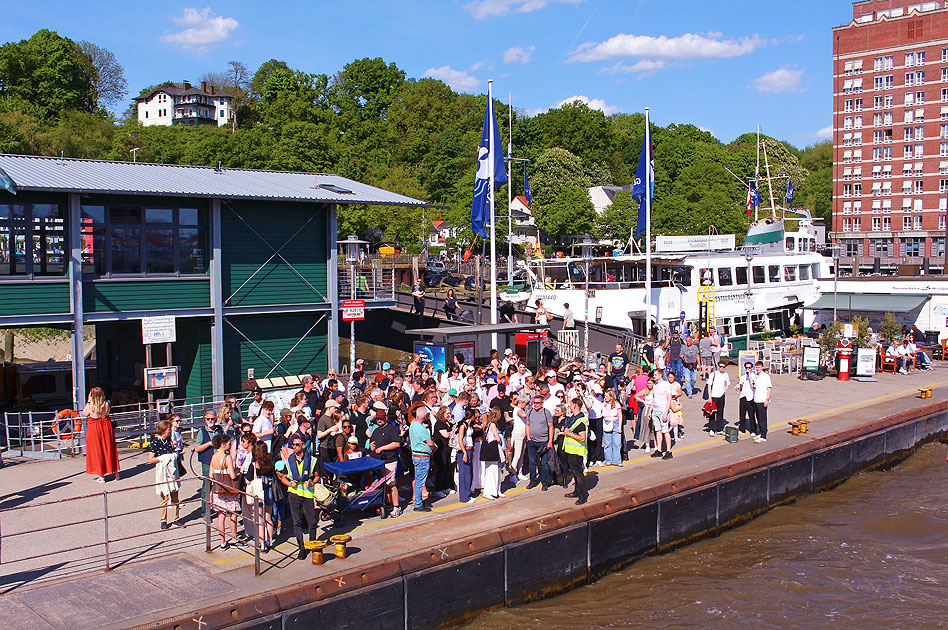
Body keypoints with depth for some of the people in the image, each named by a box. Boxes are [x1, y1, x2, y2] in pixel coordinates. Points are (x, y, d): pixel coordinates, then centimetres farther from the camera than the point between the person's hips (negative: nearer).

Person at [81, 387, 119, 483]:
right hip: (106, 426, 3)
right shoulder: (106, 404, -10)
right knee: (110, 450, 14)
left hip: (94, 428, -2)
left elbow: (84, 414, 2)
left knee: (97, 451, 6)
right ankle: (115, 472, 19)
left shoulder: (90, 405, -15)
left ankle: (101, 476, 6)